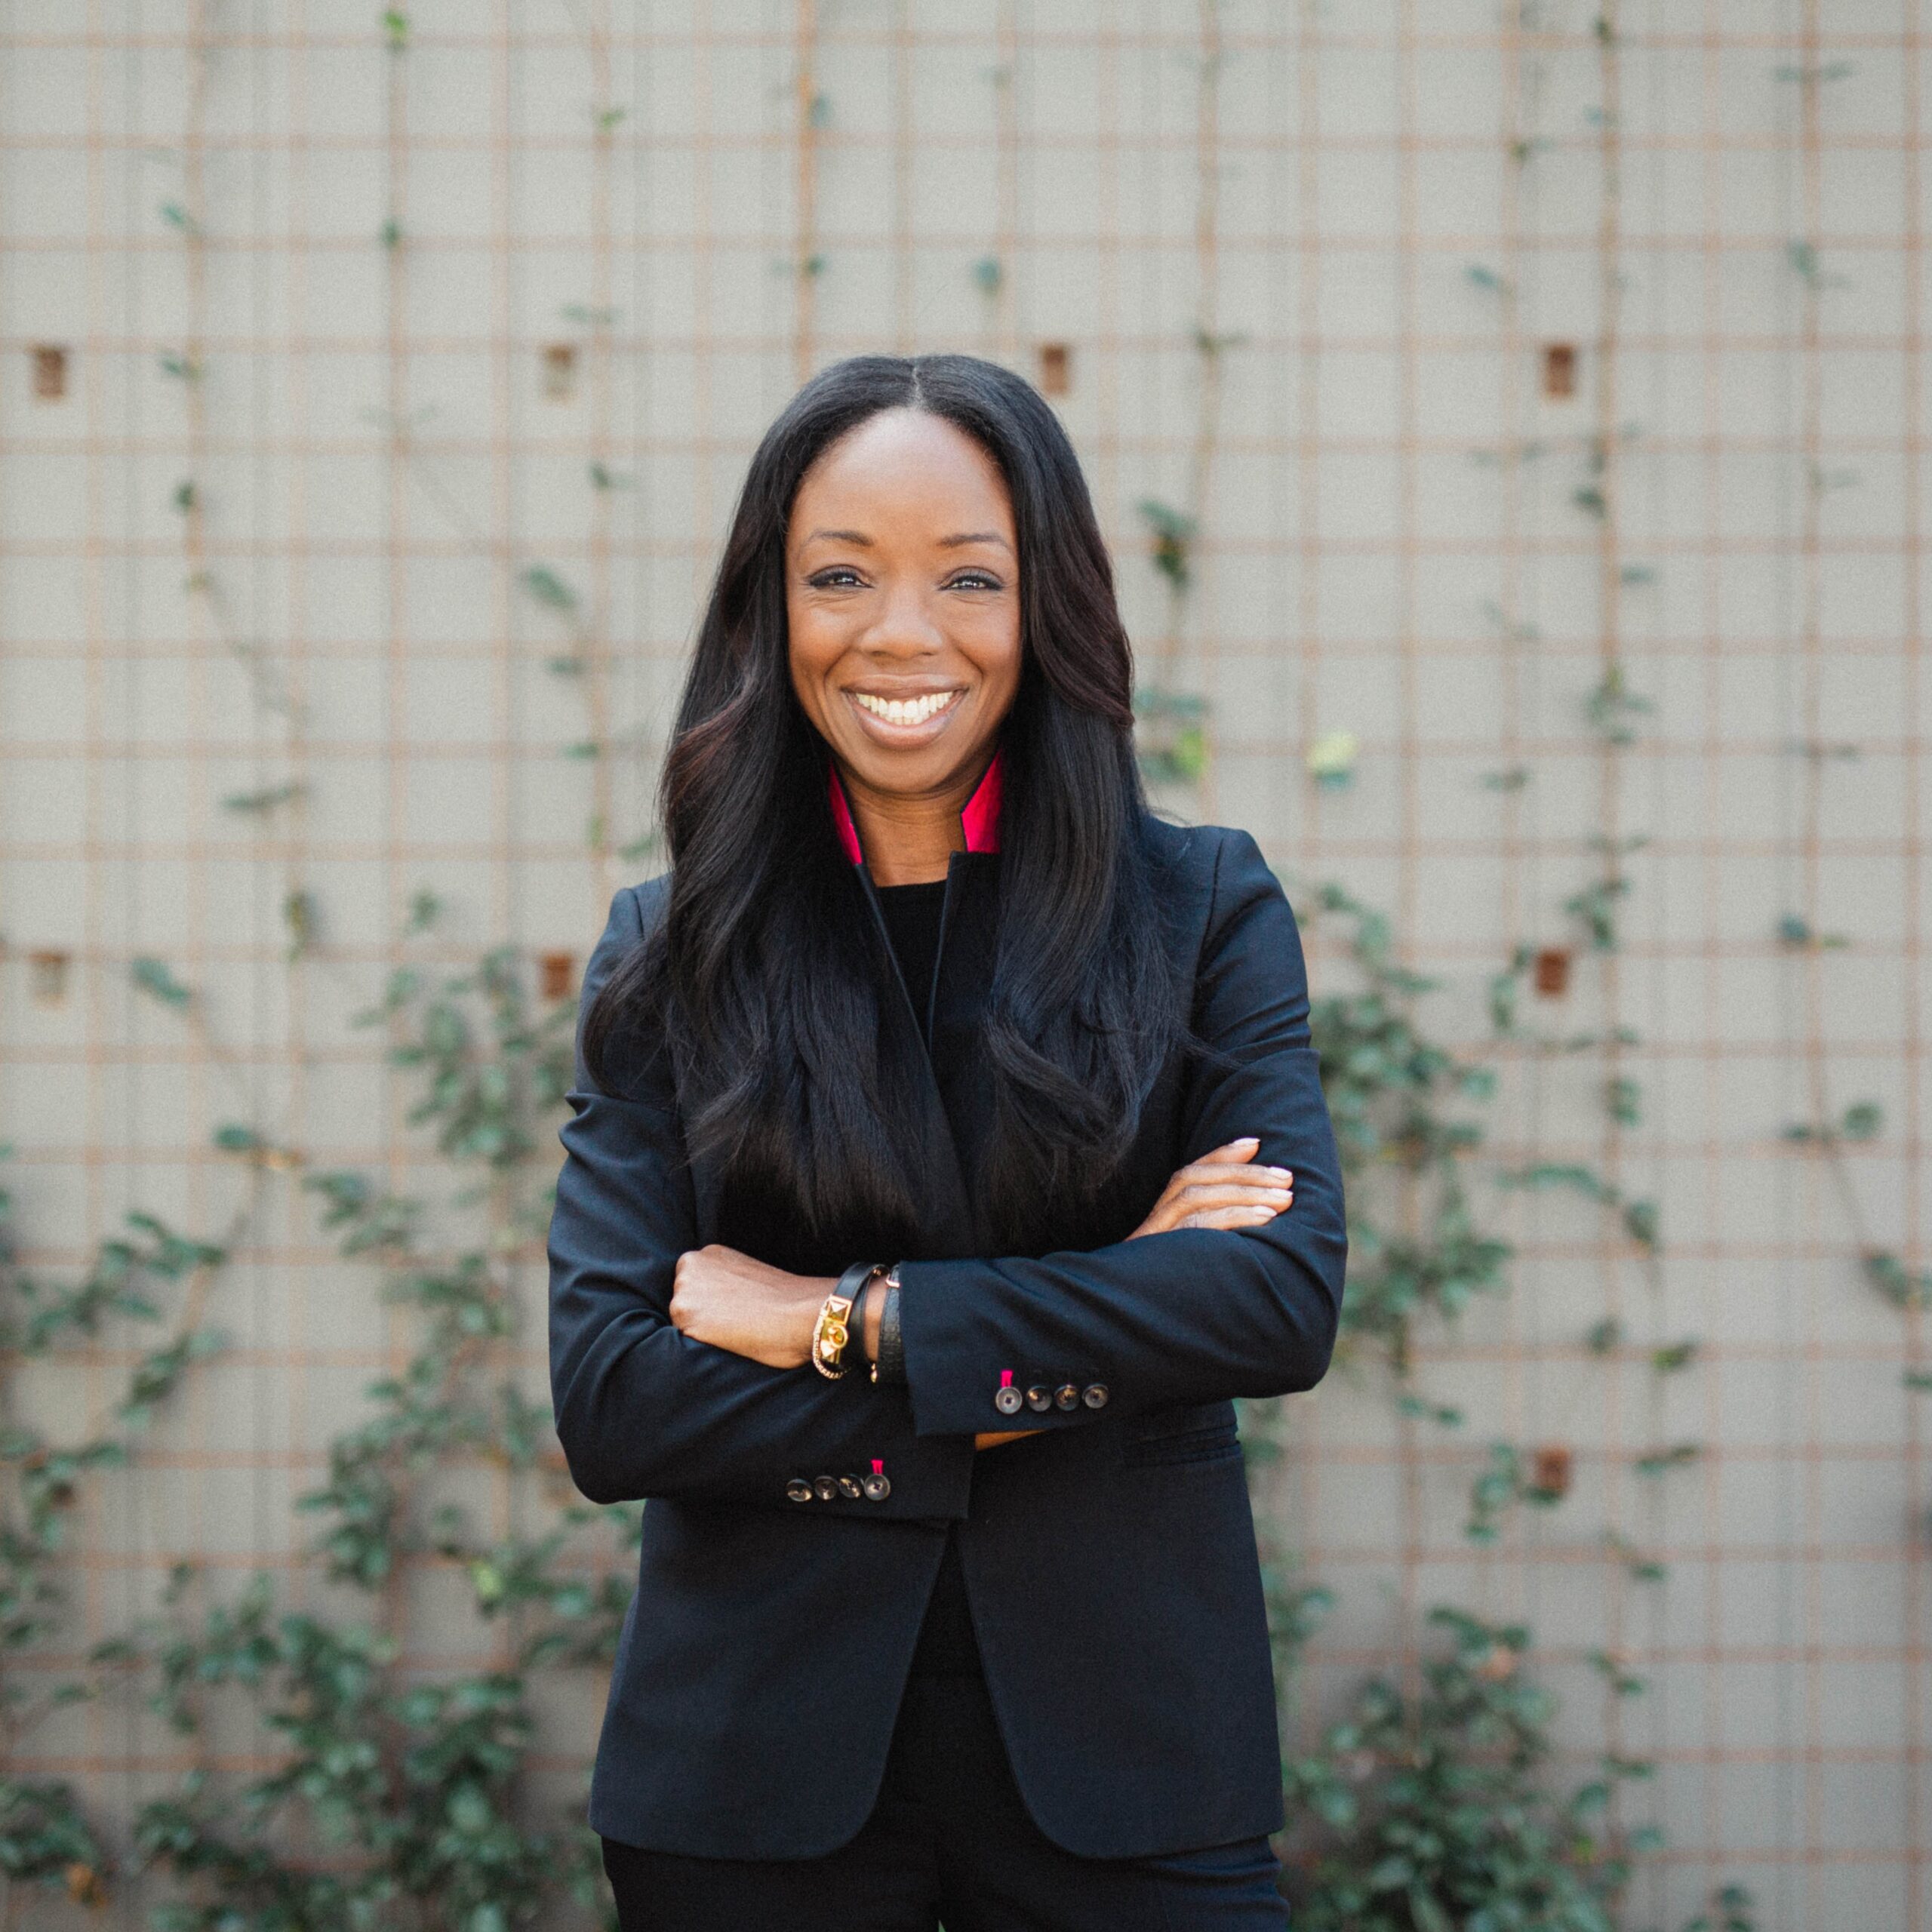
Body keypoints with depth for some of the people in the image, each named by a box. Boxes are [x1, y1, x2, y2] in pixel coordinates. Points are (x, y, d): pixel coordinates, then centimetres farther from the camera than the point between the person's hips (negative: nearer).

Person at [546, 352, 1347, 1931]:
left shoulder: (1203, 909, 3)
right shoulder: (667, 956, 3)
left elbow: (1289, 1299, -11)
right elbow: (604, 1402, -7)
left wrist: (846, 1320, -14)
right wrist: (1065, 1354, -14)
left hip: (1120, 1738, 0)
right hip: (758, 1763, 1)